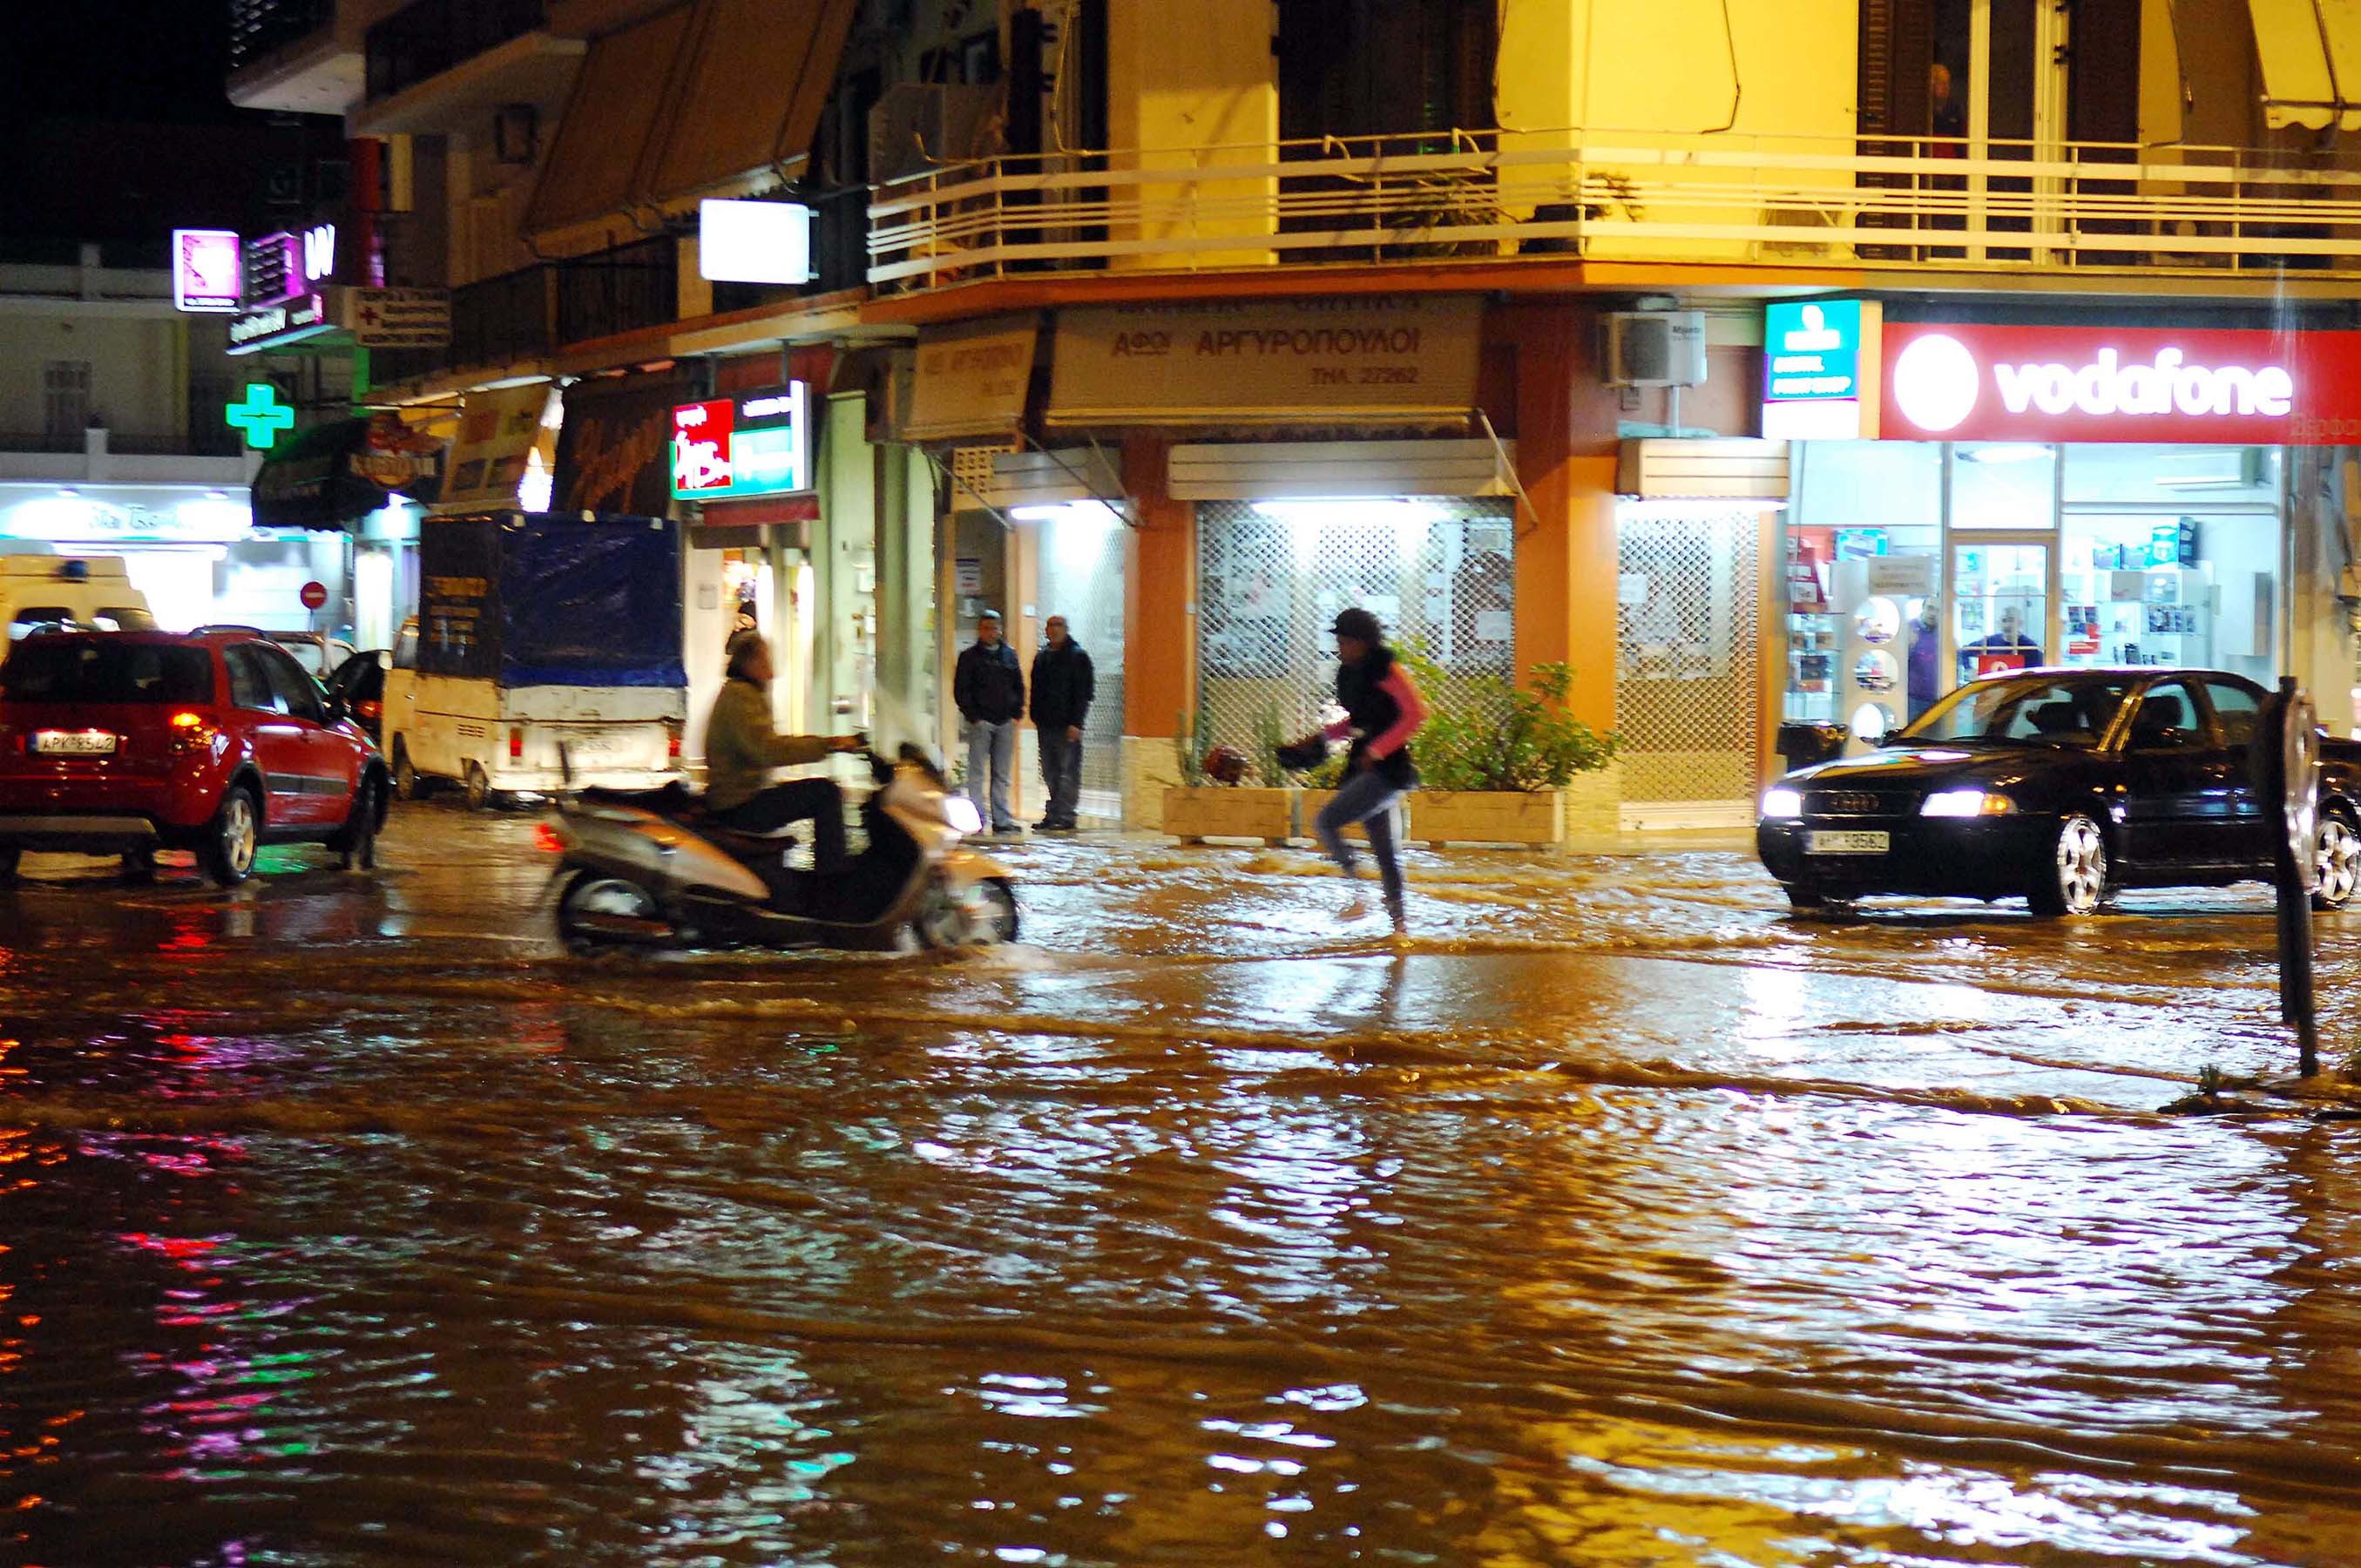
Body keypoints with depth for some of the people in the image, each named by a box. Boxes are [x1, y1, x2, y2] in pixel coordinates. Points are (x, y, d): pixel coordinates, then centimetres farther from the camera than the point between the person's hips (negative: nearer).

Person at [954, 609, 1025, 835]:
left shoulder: (1009, 654, 13)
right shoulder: (969, 656, 2)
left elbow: (1019, 686, 17)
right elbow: (961, 690, -2)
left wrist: (1016, 712, 5)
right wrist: (973, 716, -10)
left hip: (1005, 722, 4)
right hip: (981, 721, -4)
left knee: (1002, 774, 7)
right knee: (977, 773, -3)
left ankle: (1002, 819, 10)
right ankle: (977, 819, -2)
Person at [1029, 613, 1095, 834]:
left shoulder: (1077, 656, -4)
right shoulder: (1042, 657, 17)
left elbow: (1084, 691, -8)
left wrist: (1075, 722, -15)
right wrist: (1036, 717, 13)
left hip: (1067, 724, -7)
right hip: (1046, 724, 7)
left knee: (1068, 772, -7)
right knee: (1050, 772, 9)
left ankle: (1065, 817, -7)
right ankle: (1053, 815, 16)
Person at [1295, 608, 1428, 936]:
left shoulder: (1387, 670, -12)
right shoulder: (1348, 674, 12)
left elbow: (1416, 714, -16)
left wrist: (1376, 749, -19)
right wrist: (1326, 733, 6)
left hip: (1387, 770, -9)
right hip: (1363, 766, 9)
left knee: (1325, 822, -16)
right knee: (1383, 850, 11)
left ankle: (1357, 896, -11)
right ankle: (1398, 919, 18)